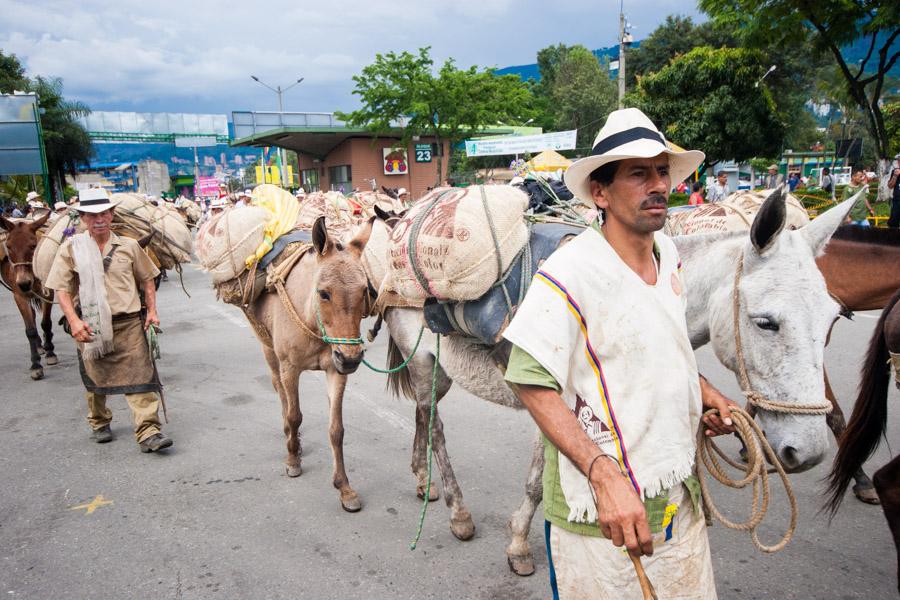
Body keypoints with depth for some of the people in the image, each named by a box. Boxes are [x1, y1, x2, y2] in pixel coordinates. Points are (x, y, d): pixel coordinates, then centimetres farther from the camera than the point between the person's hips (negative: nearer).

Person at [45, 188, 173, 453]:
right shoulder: (71, 248, 0)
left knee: (140, 375, -7)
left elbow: (147, 280, 13)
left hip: (129, 323, 0)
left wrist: (151, 310, 3)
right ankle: (99, 423, 39)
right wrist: (74, 320, -13)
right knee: (96, 378, 16)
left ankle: (148, 431, -5)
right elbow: (61, 289, -2)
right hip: (90, 327, 0)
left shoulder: (129, 246, 4)